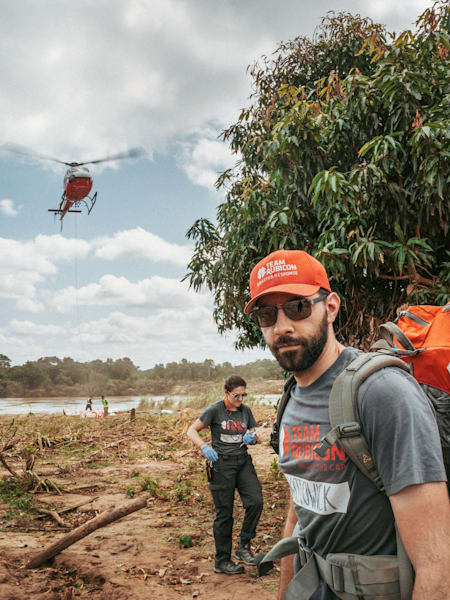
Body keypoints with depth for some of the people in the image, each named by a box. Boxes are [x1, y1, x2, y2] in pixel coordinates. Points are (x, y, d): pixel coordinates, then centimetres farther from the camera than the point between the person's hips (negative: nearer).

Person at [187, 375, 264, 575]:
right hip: (222, 463, -4)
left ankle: (244, 546, 7)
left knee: (255, 501, -13)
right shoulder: (215, 410, -8)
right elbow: (191, 431, -8)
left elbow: (255, 436, 13)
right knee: (224, 513, 2)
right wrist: (204, 446, -26)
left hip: (243, 461, 5)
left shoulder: (246, 410, 7)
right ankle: (222, 561, 18)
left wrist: (252, 437, -11)